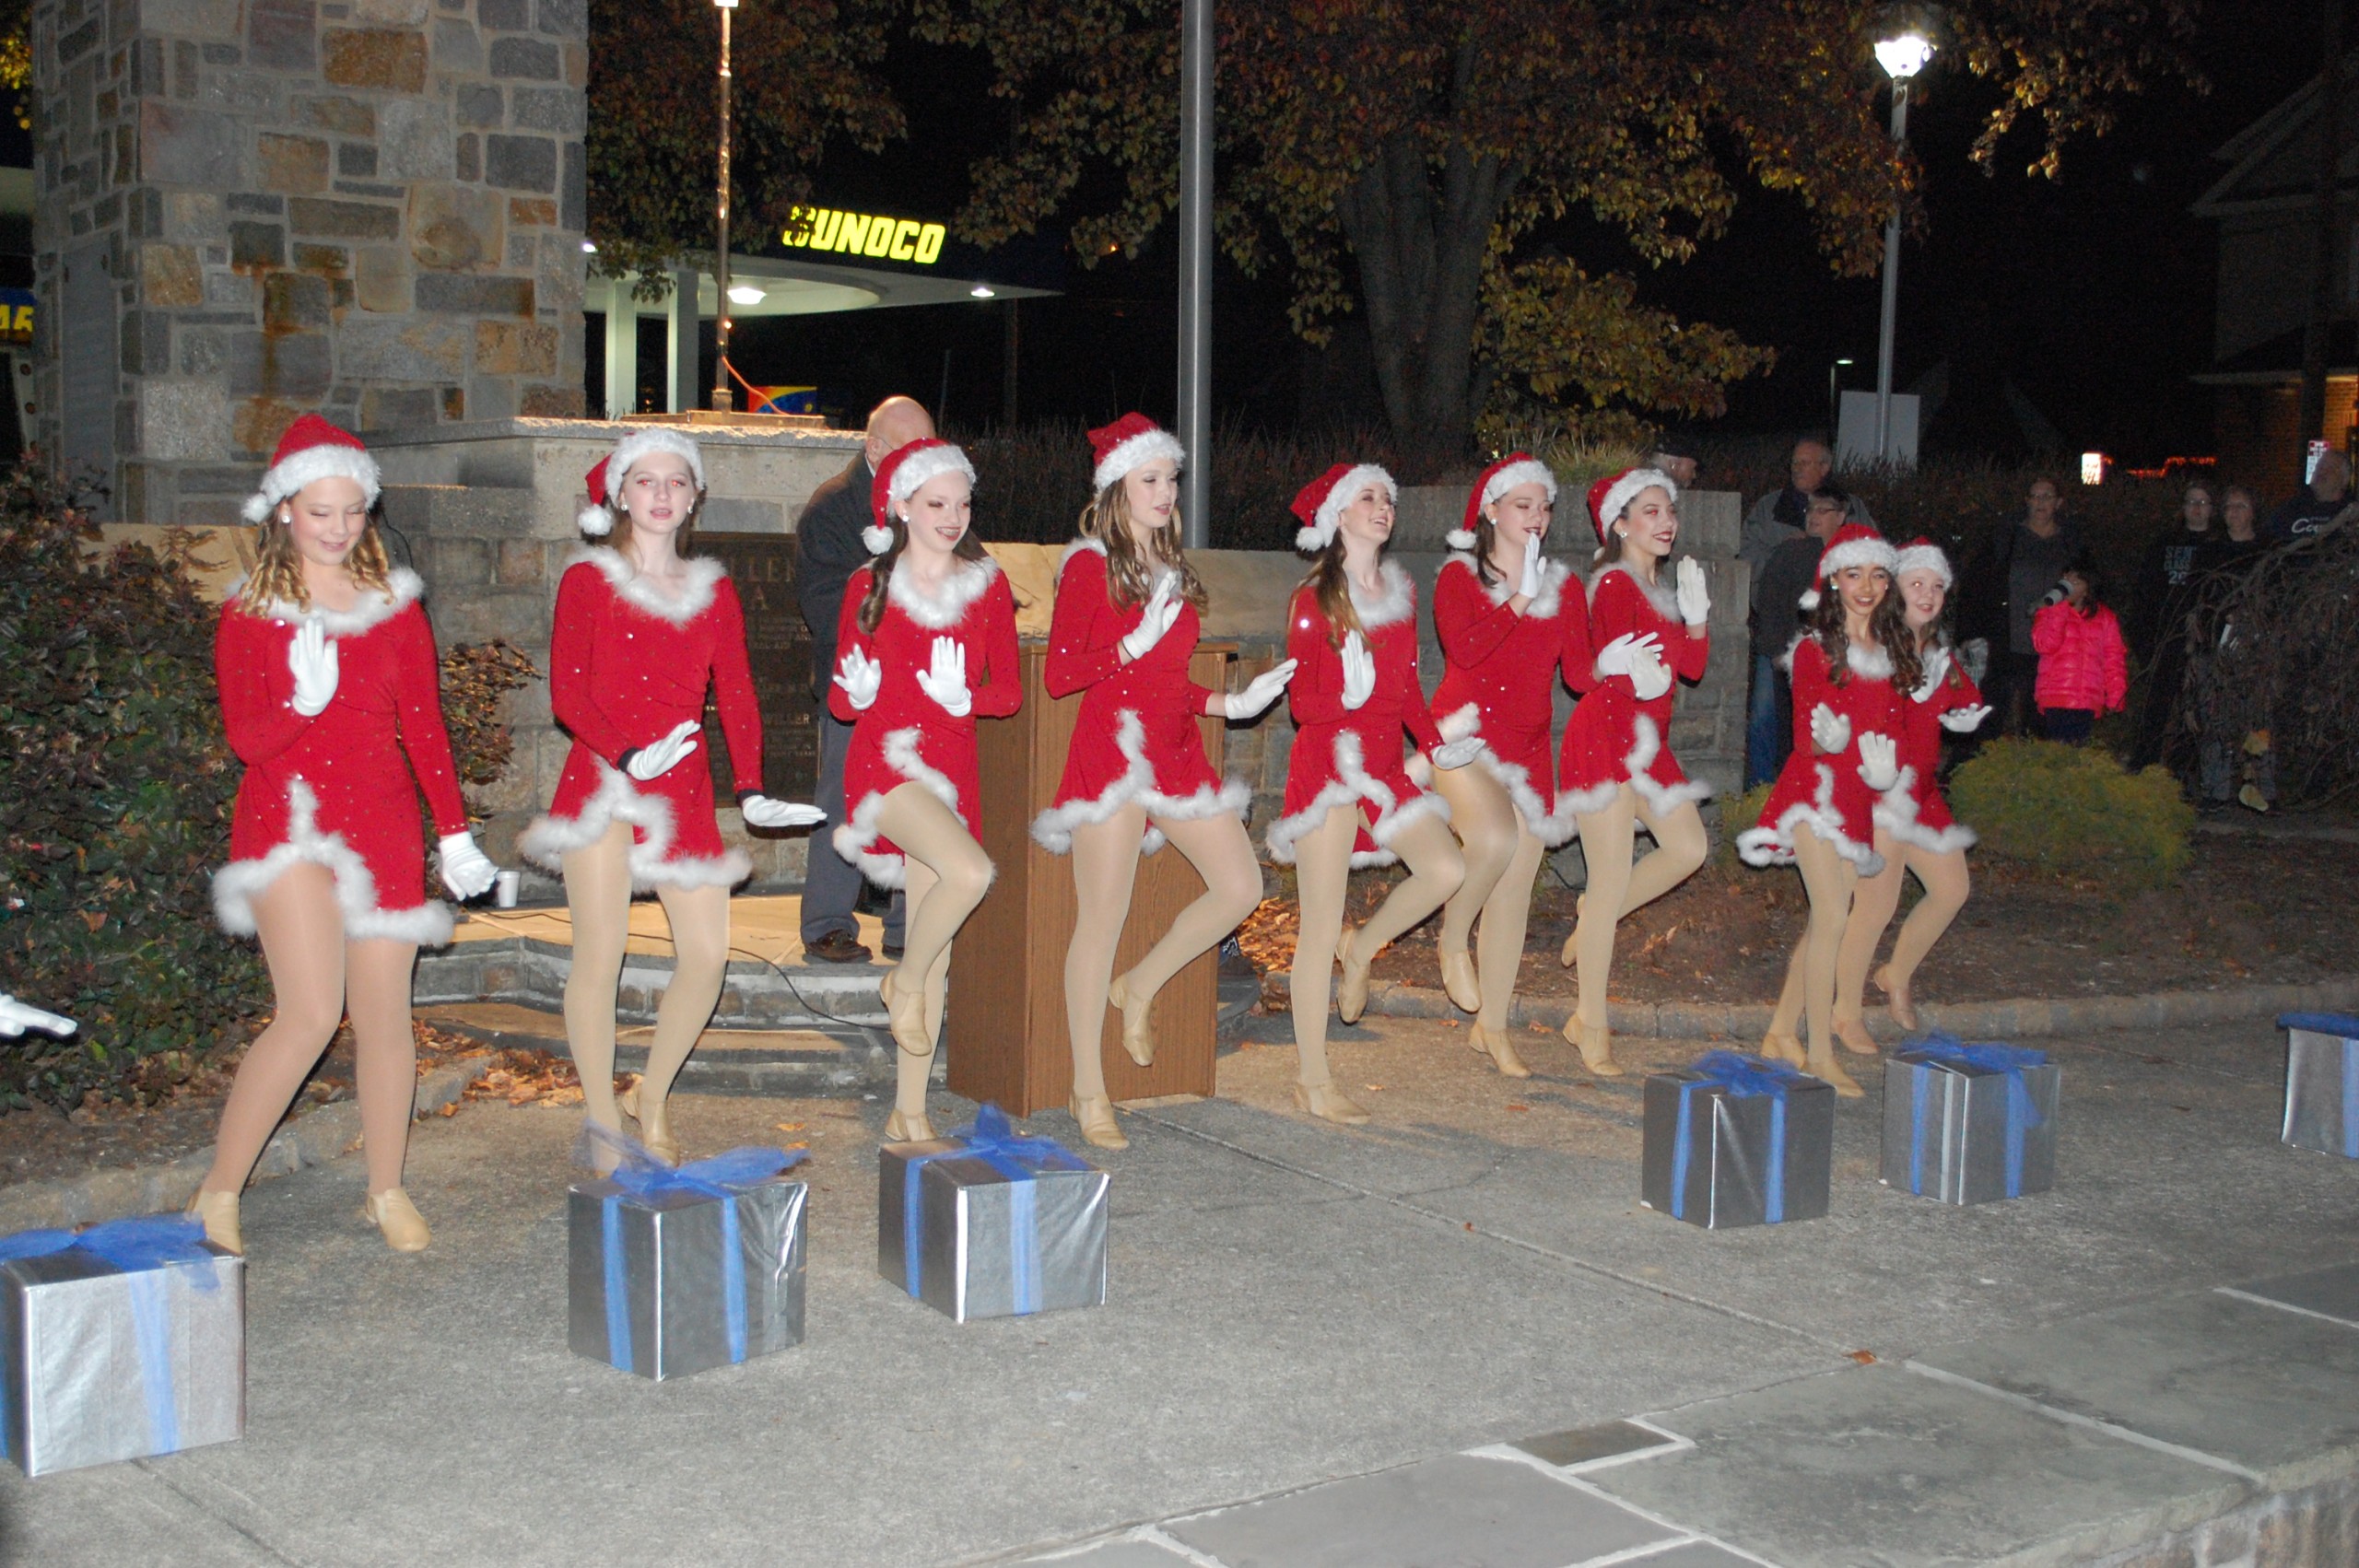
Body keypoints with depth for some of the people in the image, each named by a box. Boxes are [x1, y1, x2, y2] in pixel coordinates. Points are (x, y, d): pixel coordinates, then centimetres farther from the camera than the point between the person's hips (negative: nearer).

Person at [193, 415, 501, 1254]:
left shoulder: (395, 607, 11)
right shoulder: (248, 617, 3)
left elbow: (424, 727, 12)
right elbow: (246, 737, -5)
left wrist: (454, 831, 8)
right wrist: (303, 703, -24)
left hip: (383, 825, 3)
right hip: (290, 823, -3)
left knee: (384, 1018, 3)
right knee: (311, 1014, -17)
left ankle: (387, 1191, 22)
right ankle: (218, 1193, -2)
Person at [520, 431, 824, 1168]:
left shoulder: (713, 591, 15)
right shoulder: (588, 580, 4)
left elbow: (736, 695, 9)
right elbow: (566, 691, -5)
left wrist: (750, 789, -4)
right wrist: (624, 755, -21)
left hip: (683, 786, 4)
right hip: (601, 778, -3)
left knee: (707, 953, -4)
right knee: (601, 953, -7)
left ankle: (652, 1101, 16)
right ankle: (603, 1122, 5)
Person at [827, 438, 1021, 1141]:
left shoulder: (987, 587, 7)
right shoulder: (871, 587, 2)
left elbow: (1010, 690, 6)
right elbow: (841, 702, 4)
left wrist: (964, 696, -14)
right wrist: (855, 689, -18)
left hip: (951, 766, 4)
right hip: (883, 760, -3)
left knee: (935, 942, 5)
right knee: (970, 872, -29)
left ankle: (910, 1111, 13)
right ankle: (905, 982, 0)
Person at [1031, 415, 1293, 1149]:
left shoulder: (1172, 568, 17)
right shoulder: (1089, 566, -4)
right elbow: (1059, 675, -10)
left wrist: (1231, 703, 10)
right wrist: (1135, 644, -17)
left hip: (1176, 747, 7)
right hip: (1111, 747, -7)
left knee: (1240, 886, -1)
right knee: (1102, 919, -4)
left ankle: (1139, 989, 21)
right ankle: (1088, 1093, 5)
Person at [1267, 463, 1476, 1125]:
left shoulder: (1402, 593, 13)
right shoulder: (1313, 600, -4)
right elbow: (1301, 701, -7)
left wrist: (1434, 745, 4)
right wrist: (1346, 701, -26)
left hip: (1385, 766, 6)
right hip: (1326, 765, -6)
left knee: (1447, 870, -12)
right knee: (1321, 928, -4)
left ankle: (1363, 946, 17)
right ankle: (1312, 1082, 5)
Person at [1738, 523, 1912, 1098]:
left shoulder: (1892, 650, 13)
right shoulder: (1816, 649, -3)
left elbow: (1894, 727, 15)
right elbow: (1805, 734, -6)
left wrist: (1887, 765, -6)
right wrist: (1829, 739, -28)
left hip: (1860, 799, 6)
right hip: (1817, 787, -6)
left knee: (1826, 922, 10)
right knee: (1833, 916, -14)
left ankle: (1781, 1033, 23)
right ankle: (1821, 1055, -9)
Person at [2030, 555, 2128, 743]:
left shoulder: (2105, 618, 14)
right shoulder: (2049, 613, 10)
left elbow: (2115, 660, 11)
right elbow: (2045, 645, -8)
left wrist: (2115, 698, 2)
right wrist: (2059, 608, -8)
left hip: (2088, 704, 2)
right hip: (2055, 701, -2)